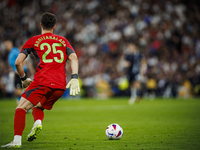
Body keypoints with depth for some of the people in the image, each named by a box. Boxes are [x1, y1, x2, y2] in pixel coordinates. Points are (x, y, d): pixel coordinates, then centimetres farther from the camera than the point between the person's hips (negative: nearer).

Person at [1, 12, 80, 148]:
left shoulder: (33, 41, 14)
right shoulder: (63, 40, 22)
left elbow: (18, 62, 7)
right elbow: (74, 58, 7)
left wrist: (24, 78, 21)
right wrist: (74, 78, -1)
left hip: (42, 81, -4)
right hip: (61, 86, 4)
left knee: (21, 108, 2)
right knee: (37, 107, 25)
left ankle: (17, 140, -16)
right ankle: (38, 123, -7)